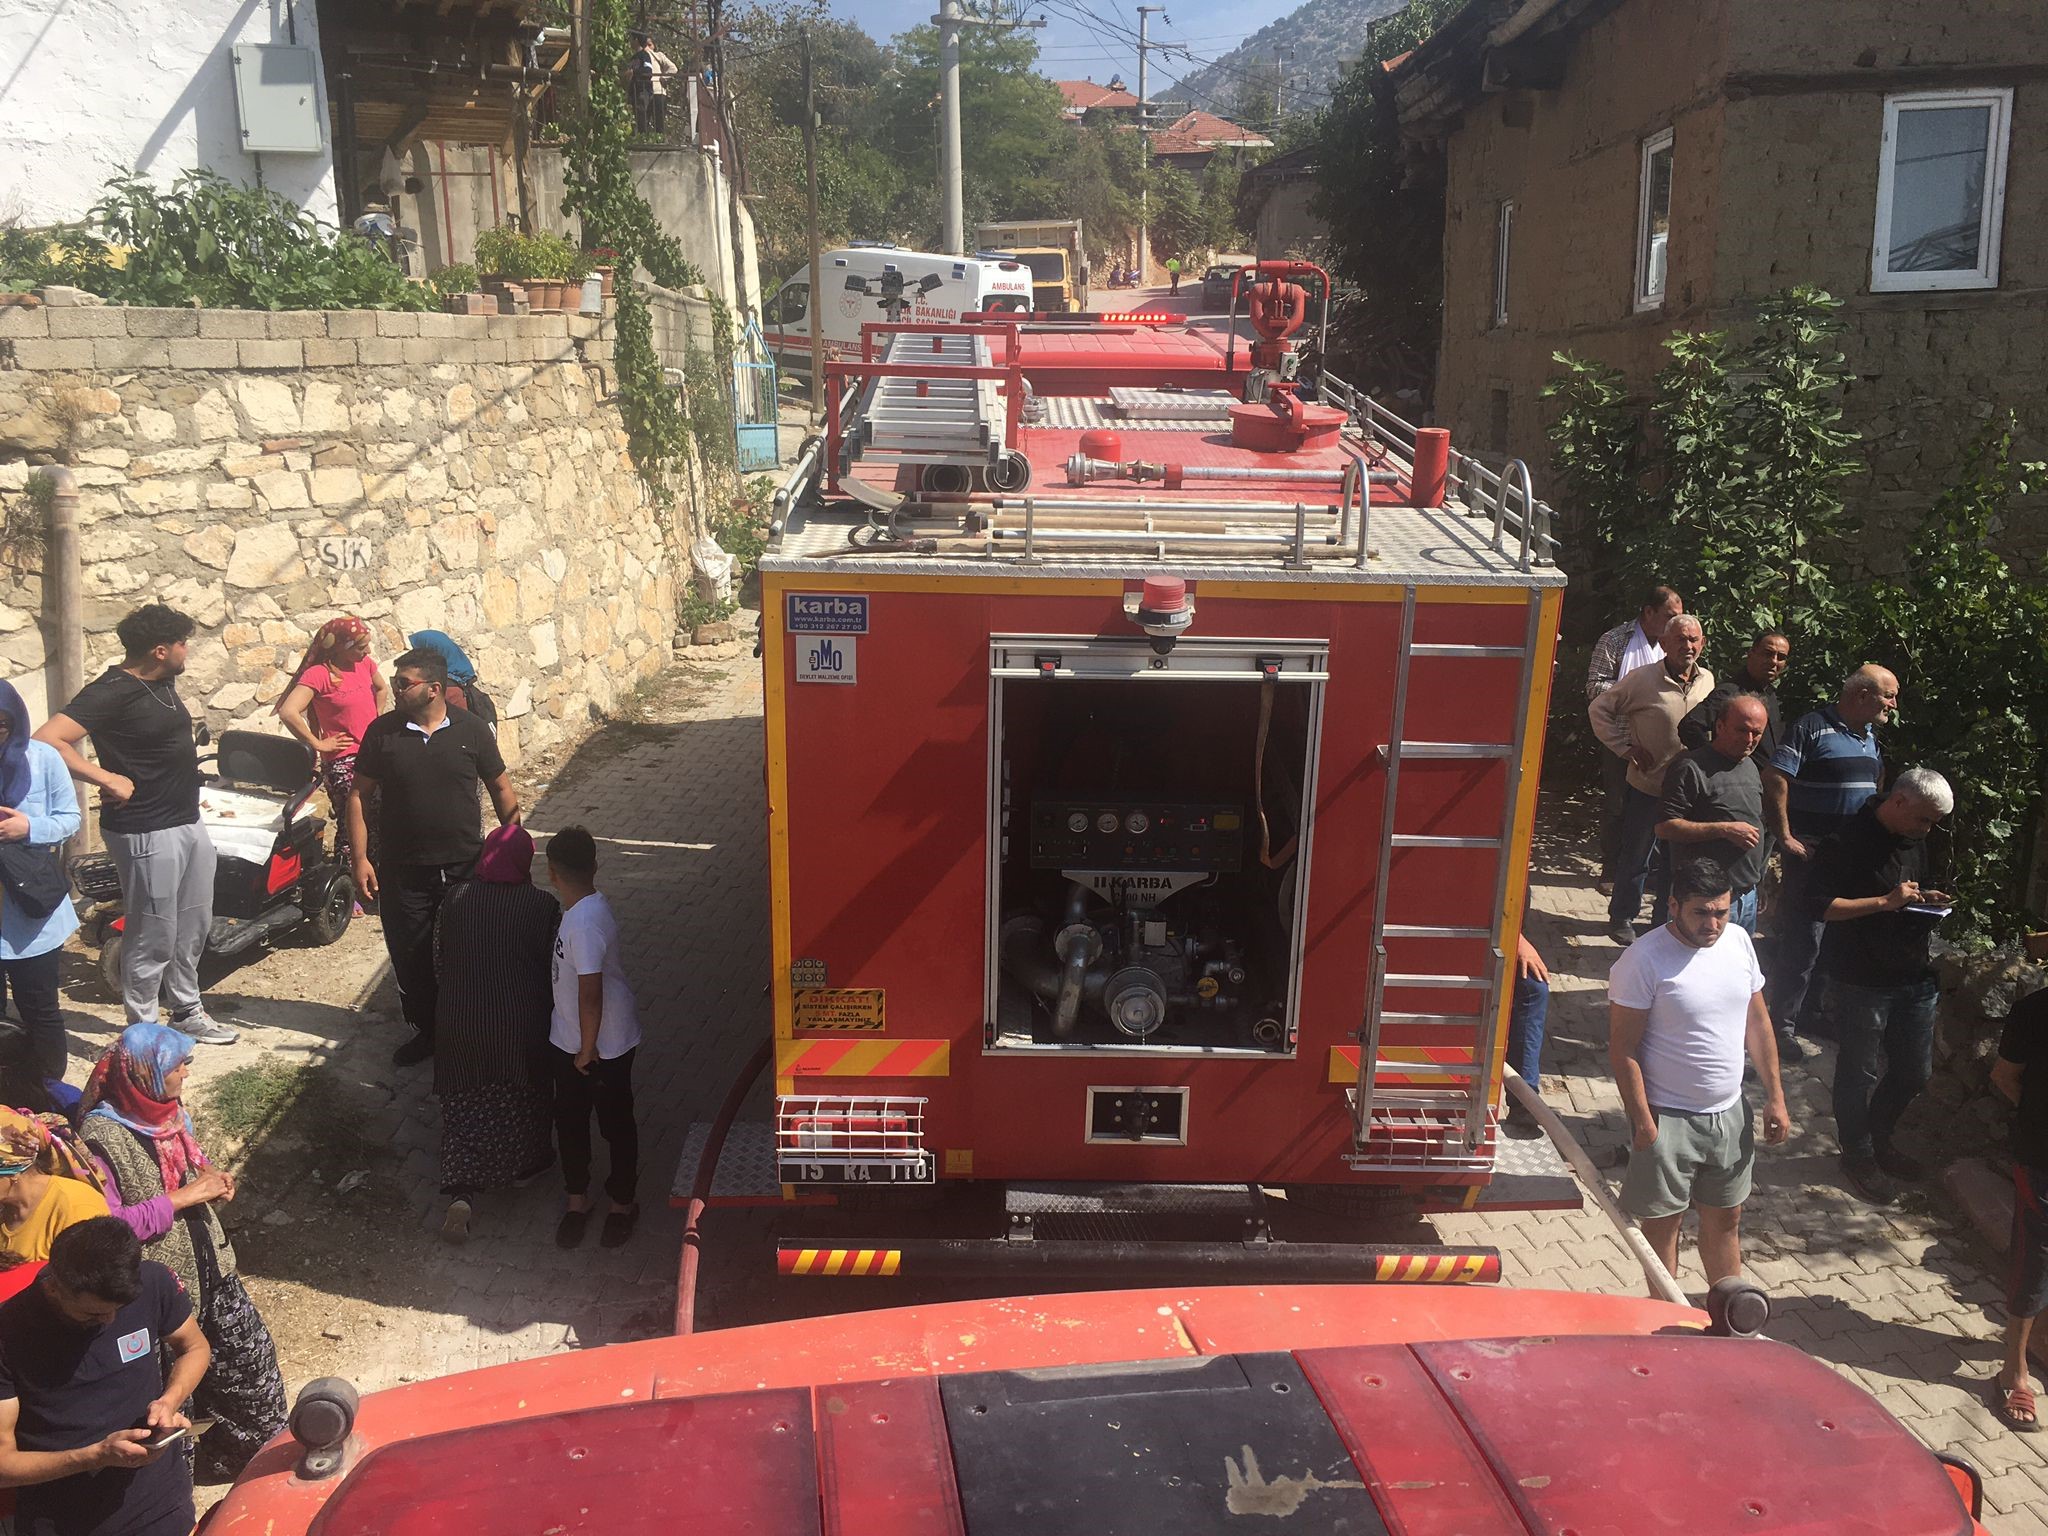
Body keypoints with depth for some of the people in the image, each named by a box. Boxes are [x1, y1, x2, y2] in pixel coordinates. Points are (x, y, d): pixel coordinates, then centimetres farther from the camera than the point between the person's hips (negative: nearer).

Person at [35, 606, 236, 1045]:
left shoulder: (162, 683, 9)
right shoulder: (111, 691, -18)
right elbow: (47, 740, -28)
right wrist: (108, 779, -25)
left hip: (188, 822, 9)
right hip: (147, 832, -9)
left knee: (192, 927, 19)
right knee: (153, 936, 0)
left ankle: (186, 1011, 35)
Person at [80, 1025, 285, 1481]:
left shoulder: (167, 1111, -2)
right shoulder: (103, 1136, -24)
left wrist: (212, 1179, -3)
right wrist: (181, 1197, -26)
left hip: (209, 1270, 8)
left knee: (249, 1353, 18)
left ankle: (262, 1447, 38)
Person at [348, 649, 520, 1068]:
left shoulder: (471, 729, -5)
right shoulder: (382, 731, -4)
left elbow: (501, 789, 3)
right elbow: (358, 794, 2)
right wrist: (360, 859, -4)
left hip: (466, 867, -1)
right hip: (403, 871, 1)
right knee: (410, 956, 9)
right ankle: (425, 1031, 28)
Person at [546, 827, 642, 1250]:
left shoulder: (585, 922, -32)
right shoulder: (584, 907, -2)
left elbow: (591, 994, -29)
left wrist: (588, 1050, -17)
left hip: (604, 1045, -8)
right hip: (569, 1039, 8)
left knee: (615, 1123, 13)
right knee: (569, 1119, 20)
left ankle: (622, 1203, 32)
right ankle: (577, 1199, 39)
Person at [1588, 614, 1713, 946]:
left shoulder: (1708, 680, 1)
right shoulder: (1643, 679, -14)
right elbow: (1599, 709, -7)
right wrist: (1626, 747, -12)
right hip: (1647, 785, -4)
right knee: (1635, 855, 8)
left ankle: (1665, 920, 30)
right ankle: (1622, 917, 25)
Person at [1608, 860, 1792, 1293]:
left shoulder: (1738, 941, -2)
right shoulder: (1644, 960, -21)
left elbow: (1757, 1022, 9)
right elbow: (1623, 1049, -17)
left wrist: (1775, 1098, 8)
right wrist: (1643, 1123, -18)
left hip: (1729, 1112, 6)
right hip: (1668, 1118, -5)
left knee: (1725, 1219, 19)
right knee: (1662, 1223, 9)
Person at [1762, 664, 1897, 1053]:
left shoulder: (1871, 736, 13)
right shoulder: (1813, 728, -13)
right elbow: (1776, 779, -18)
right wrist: (1785, 838, -18)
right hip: (1811, 852, -8)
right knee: (1802, 941, -7)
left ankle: (1809, 1012, 29)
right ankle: (1781, 1024, 2)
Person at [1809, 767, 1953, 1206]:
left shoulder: (1914, 841, 7)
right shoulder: (1846, 844, -18)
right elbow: (1822, 906, -23)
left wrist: (1925, 899, 2)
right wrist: (1885, 902, -26)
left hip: (1913, 977, 8)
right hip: (1859, 982, -8)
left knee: (1915, 1071, 17)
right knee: (1859, 1073, 8)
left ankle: (1878, 1139, 39)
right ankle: (1858, 1154, 26)